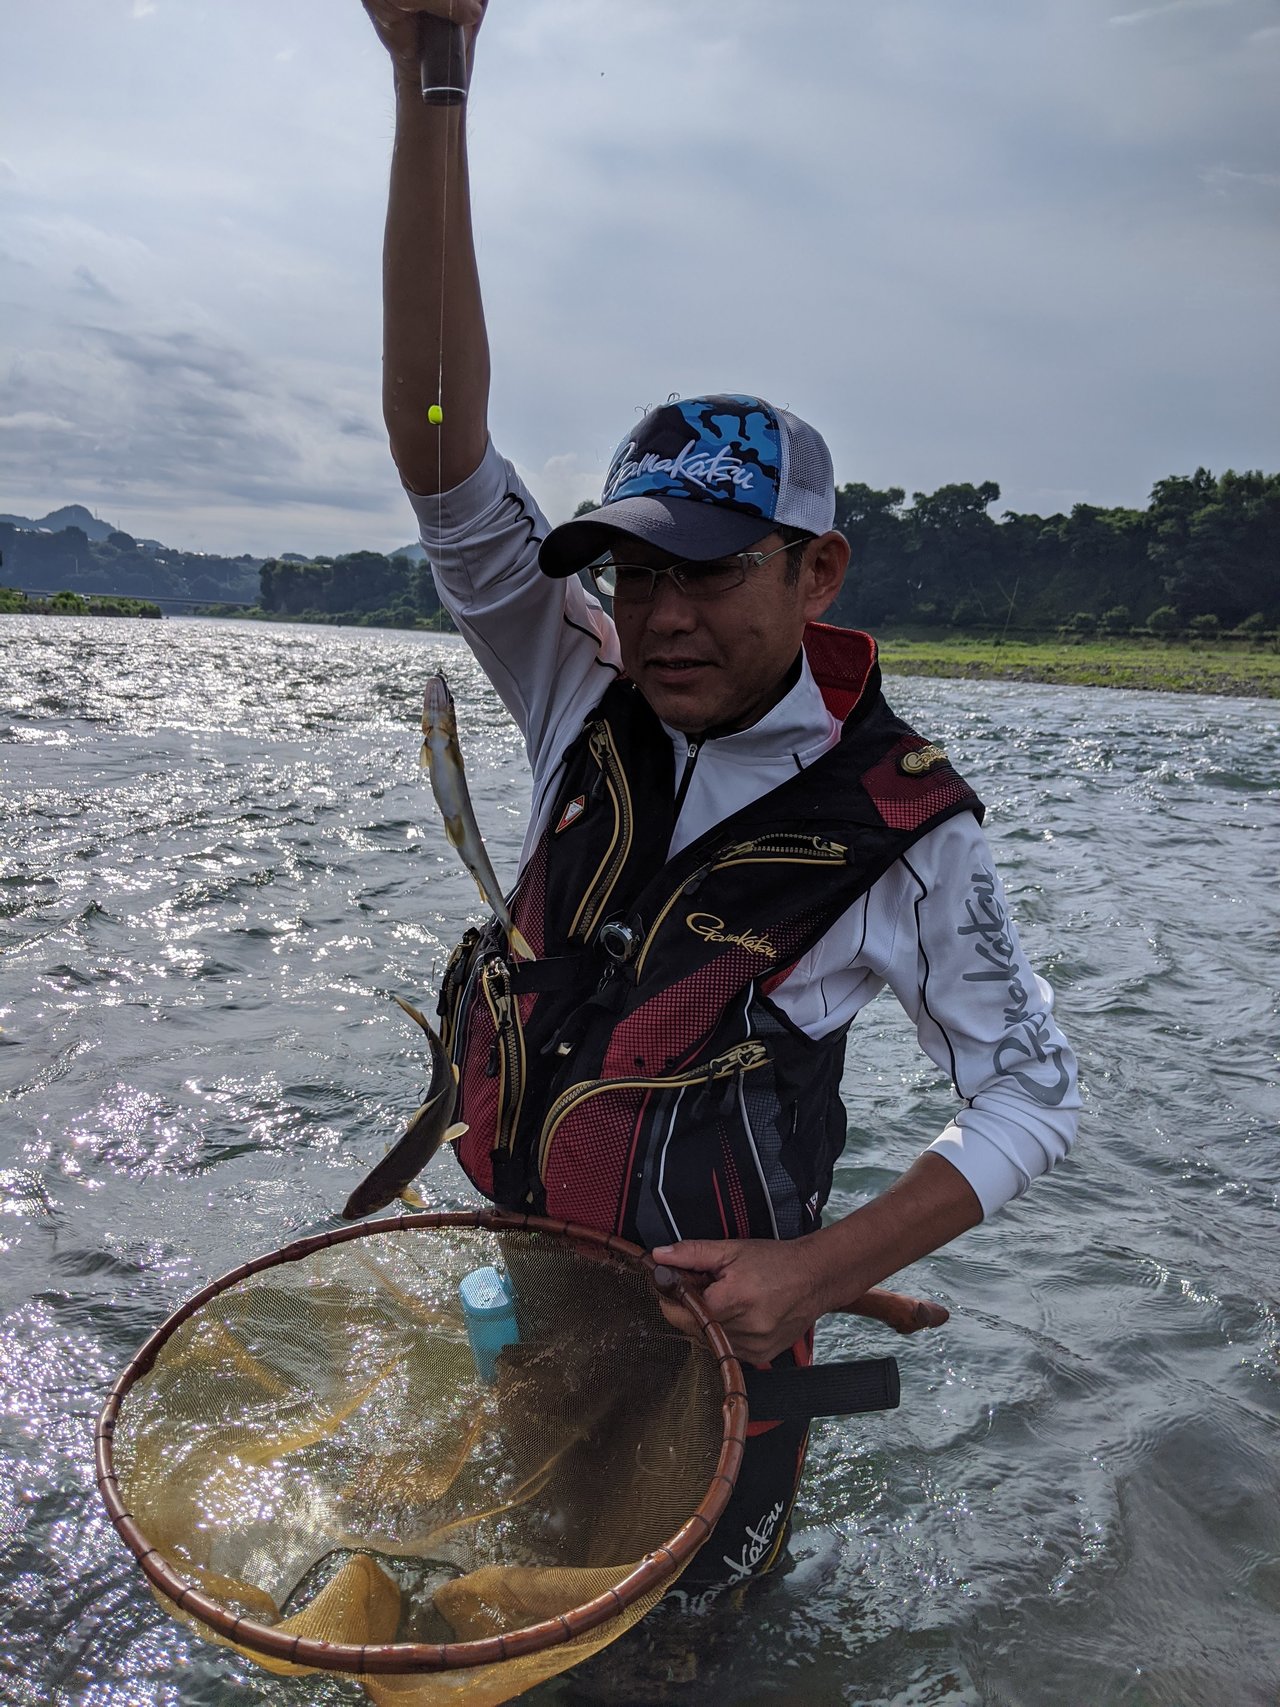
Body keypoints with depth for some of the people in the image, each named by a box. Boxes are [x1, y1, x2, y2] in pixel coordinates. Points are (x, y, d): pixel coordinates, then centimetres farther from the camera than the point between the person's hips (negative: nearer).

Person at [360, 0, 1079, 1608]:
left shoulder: (904, 826, -19)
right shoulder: (589, 707, -10)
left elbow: (1031, 1094, -11)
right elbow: (441, 452, -20)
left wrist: (825, 1267, -22)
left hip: (706, 1321, -3)